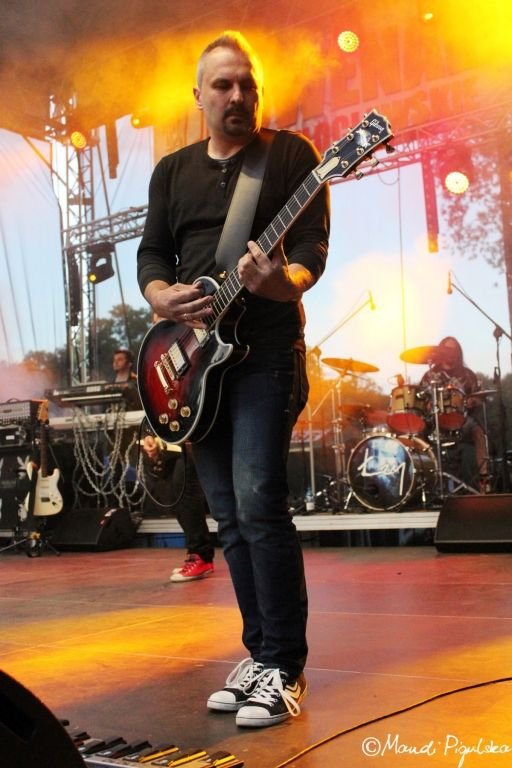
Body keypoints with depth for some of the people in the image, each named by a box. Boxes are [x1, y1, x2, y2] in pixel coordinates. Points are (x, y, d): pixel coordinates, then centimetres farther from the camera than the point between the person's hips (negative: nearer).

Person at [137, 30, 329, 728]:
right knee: (229, 515, 7)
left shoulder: (290, 154, 4)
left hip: (267, 350, -5)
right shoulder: (172, 171, 18)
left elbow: (312, 243, -6)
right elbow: (151, 252, 14)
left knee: (258, 503, -15)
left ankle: (284, 666, -5)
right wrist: (163, 297, -8)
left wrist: (284, 282, -28)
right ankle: (261, 652, 17)